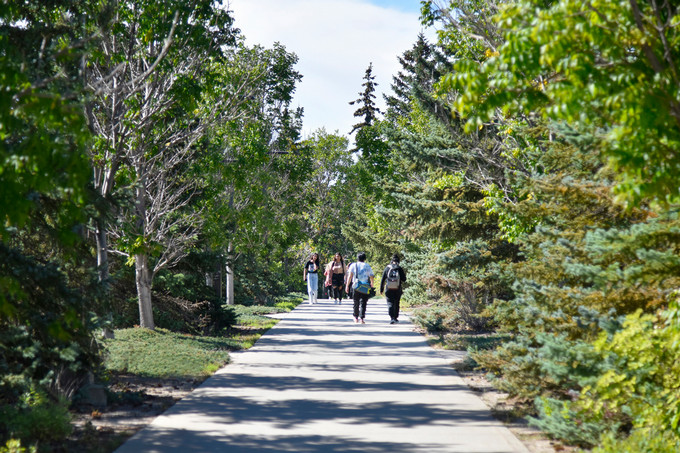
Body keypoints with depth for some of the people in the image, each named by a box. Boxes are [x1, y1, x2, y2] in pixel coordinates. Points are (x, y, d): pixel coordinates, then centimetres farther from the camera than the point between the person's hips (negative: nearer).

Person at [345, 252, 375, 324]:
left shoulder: (353, 265, 6)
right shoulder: (368, 266, 6)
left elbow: (350, 276, -3)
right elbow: (371, 278, 5)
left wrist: (347, 286, -3)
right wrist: (372, 286, 20)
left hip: (356, 287, 1)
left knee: (356, 302, 14)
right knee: (363, 303, -1)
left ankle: (356, 317, 25)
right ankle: (361, 318, -14)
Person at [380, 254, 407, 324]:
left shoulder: (387, 268, -1)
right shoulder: (399, 269, -4)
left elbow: (383, 279, 1)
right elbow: (404, 279, -2)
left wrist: (381, 289, 7)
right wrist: (404, 275, 18)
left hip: (389, 290, -1)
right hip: (397, 290, 1)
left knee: (390, 304, -1)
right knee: (396, 304, 17)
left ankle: (392, 318, -18)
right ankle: (396, 318, 25)